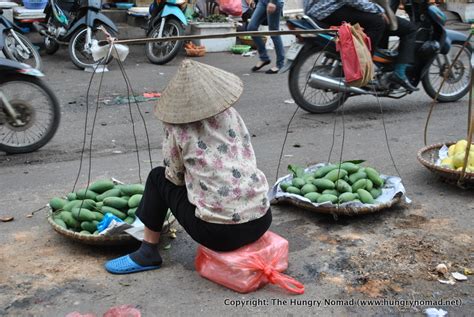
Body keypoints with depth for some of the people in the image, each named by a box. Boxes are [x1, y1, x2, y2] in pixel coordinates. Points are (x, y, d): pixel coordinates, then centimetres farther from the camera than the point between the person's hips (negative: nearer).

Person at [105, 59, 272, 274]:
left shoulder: (177, 127, -5)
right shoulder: (230, 115, 7)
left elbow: (176, 177, 4)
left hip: (218, 232, -5)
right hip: (261, 222, 5)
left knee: (158, 177, 17)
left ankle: (148, 253, 23)